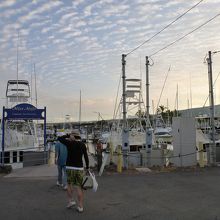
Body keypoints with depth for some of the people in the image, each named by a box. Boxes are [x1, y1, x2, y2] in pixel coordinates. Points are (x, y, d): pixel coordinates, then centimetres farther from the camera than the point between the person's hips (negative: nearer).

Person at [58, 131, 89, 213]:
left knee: (69, 184, 18)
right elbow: (86, 157, 7)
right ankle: (80, 206, 7)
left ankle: (70, 201, 12)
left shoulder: (70, 143, -8)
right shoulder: (83, 145, 2)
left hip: (70, 167, -2)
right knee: (79, 187, 5)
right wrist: (87, 167, 15)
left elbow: (59, 138, 1)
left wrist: (68, 136, 6)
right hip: (80, 168, 2)